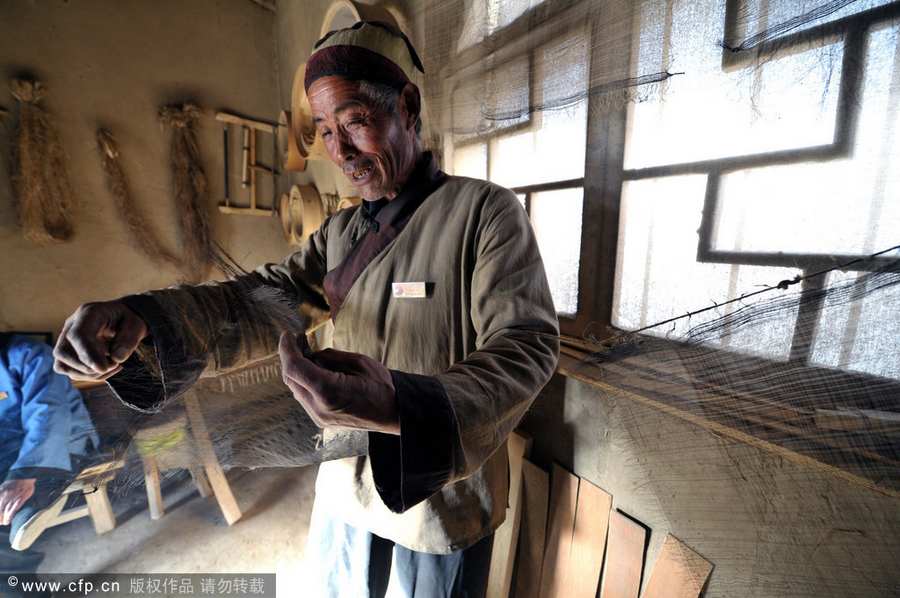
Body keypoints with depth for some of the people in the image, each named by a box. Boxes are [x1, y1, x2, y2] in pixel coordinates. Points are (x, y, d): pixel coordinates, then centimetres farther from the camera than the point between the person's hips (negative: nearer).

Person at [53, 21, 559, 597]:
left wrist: (400, 406, -42)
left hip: (441, 497, -5)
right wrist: (142, 317, -23)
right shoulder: (341, 231, 3)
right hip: (345, 487, 6)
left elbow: (526, 347, -25)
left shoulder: (486, 210, -17)